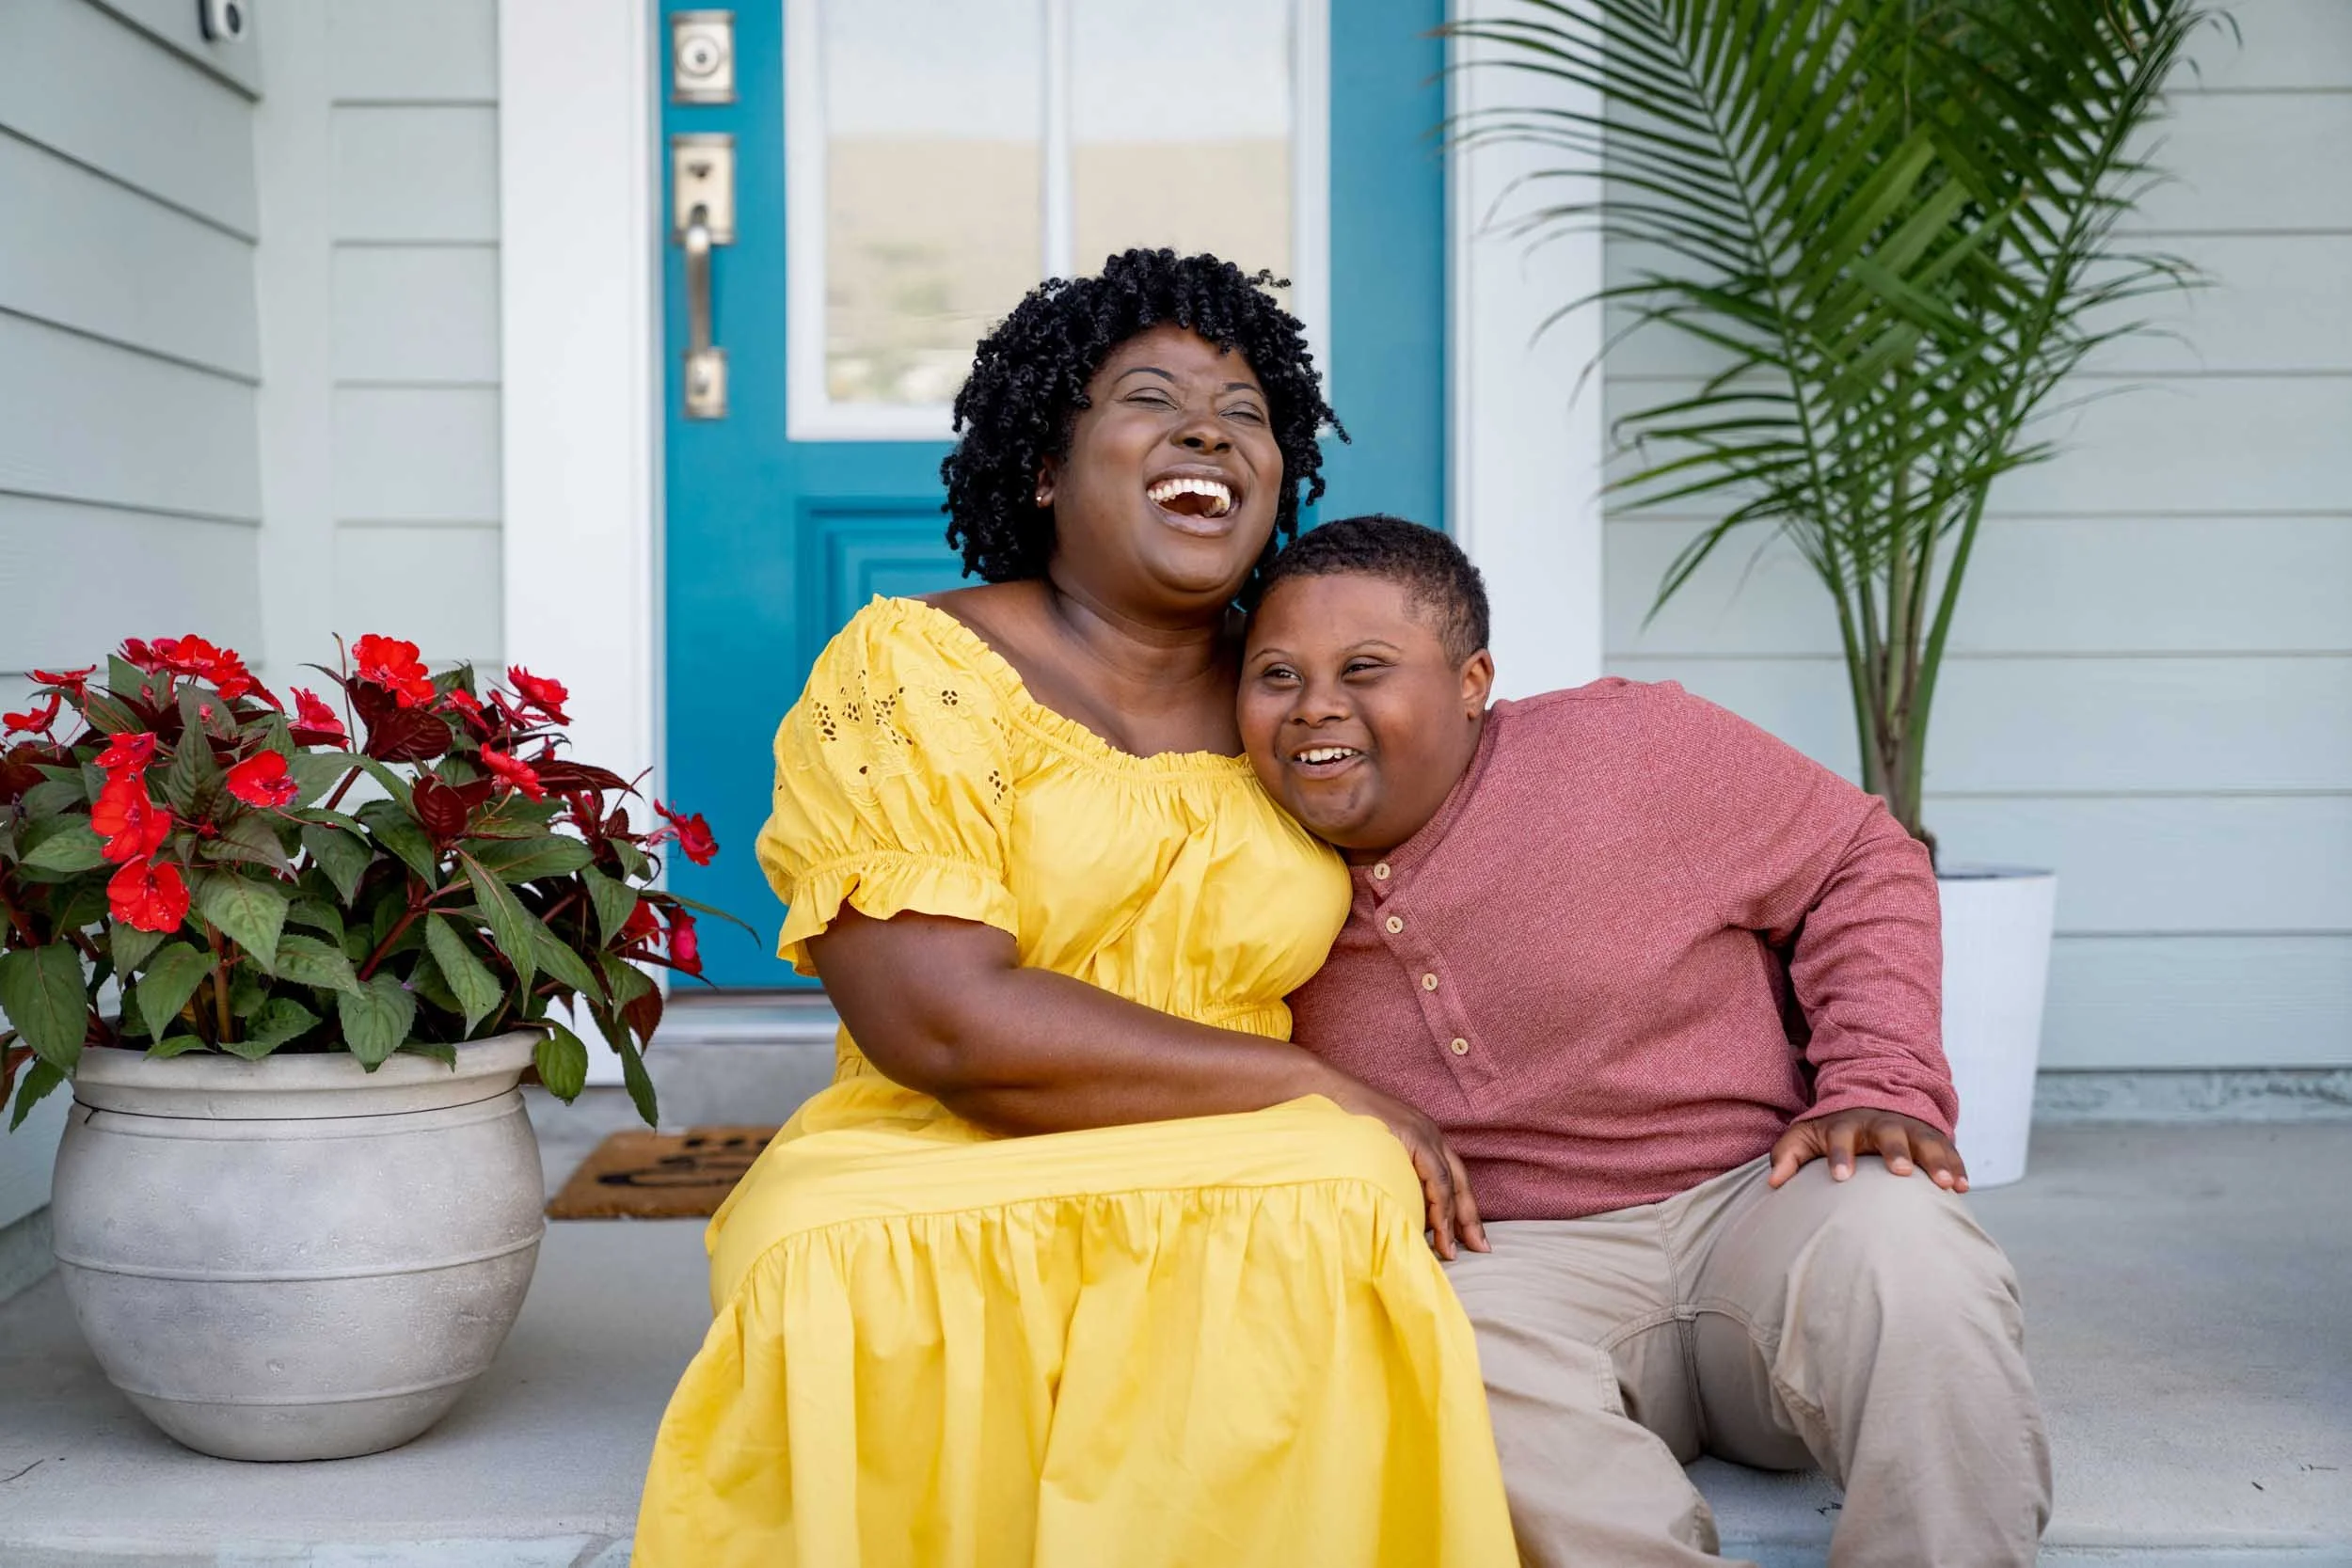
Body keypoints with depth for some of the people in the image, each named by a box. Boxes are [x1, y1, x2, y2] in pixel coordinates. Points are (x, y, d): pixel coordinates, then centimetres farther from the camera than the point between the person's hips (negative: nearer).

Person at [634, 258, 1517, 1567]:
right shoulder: (915, 669, -1)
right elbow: (942, 1025, -14)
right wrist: (1312, 1089, -12)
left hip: (1248, 1201, 4)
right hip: (925, 1182, -3)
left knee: (1346, 1206, -30)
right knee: (844, 1263, -36)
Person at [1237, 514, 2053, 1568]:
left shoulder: (1637, 745, -5)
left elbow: (1861, 863, 4)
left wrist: (1877, 1083, -9)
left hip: (1750, 1203, -1)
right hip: (1516, 1263, 1)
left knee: (1903, 1242, -34)